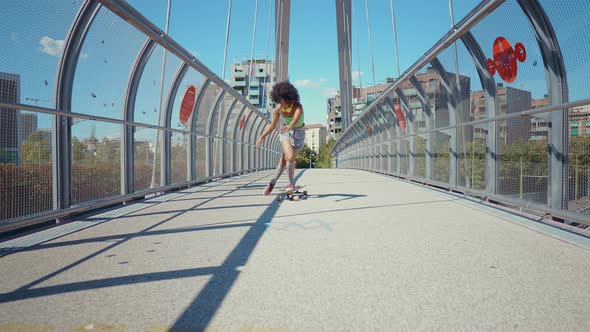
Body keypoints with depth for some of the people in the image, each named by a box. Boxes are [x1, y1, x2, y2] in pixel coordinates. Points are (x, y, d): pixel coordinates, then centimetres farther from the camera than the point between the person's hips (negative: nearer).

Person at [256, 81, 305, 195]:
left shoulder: (298, 107, -28)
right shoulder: (278, 108, -16)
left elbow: (295, 120, -50)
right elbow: (273, 125, -3)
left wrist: (289, 127, -71)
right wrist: (262, 137, -12)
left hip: (298, 134, -1)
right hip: (285, 132, 1)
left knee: (284, 160, 2)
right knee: (290, 157, -20)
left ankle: (273, 182, 24)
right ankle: (292, 183, 1)